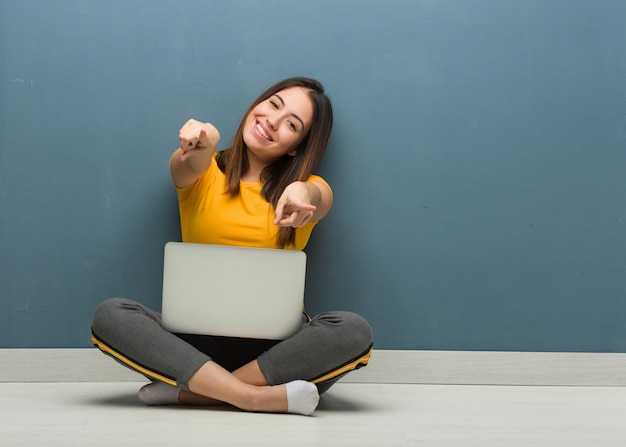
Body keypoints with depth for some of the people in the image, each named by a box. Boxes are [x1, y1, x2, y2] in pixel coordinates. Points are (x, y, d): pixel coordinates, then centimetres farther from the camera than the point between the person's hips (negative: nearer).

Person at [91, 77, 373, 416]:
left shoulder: (309, 187, 7)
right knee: (110, 316, -25)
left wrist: (301, 193, -43)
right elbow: (186, 166, -17)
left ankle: (191, 391, -24)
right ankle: (258, 397, -29)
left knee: (353, 331, -29)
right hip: (196, 341, 0)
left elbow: (319, 201, -18)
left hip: (274, 345, 0)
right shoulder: (204, 173, 8)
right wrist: (203, 144, -41)